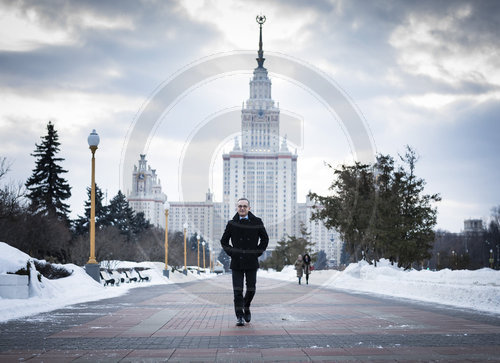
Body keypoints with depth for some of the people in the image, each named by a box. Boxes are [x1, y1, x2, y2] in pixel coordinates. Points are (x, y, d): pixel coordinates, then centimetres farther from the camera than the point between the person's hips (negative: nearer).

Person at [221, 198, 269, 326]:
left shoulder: (257, 222, 1)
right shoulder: (232, 224, 2)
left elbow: (265, 239, 10)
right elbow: (224, 241, 13)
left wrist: (258, 252, 1)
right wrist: (231, 253, 2)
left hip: (251, 262, 0)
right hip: (237, 262, 0)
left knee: (251, 289, 6)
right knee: (238, 290, -6)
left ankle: (246, 307, 33)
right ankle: (239, 316, -3)